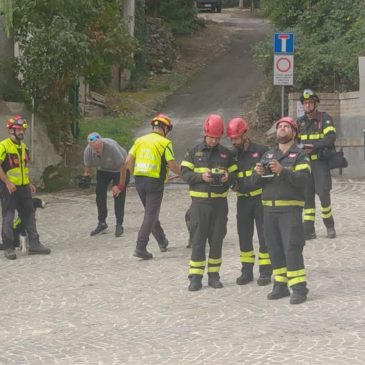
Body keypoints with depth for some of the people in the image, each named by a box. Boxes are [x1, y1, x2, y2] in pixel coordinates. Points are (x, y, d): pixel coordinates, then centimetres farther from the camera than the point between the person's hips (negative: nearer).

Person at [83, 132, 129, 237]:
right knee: (100, 194, -3)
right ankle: (101, 223, 7)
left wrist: (120, 186, -24)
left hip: (119, 169, -5)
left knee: (118, 196, -12)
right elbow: (87, 168, -6)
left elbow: (123, 166, -29)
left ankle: (119, 225, -4)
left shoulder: (112, 147, -39)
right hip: (102, 170, 5)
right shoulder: (88, 151, -24)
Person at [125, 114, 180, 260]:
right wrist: (182, 173, 6)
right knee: (150, 216, -1)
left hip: (139, 181, 6)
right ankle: (140, 248, -9)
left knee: (151, 213, 20)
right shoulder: (164, 143, -8)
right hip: (155, 182, -6)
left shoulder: (140, 140, 7)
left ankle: (162, 242, 33)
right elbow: (172, 165, -13)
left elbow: (129, 160, 3)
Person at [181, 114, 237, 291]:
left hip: (220, 202, 2)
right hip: (199, 202, -2)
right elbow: (185, 173, -2)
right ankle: (195, 277, 2)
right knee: (197, 239, -2)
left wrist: (228, 177, -13)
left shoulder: (226, 153, 8)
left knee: (217, 239, 6)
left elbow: (235, 174, 10)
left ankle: (214, 275, 16)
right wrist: (201, 177, -18)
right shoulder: (194, 152, 3)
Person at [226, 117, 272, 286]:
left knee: (264, 235, -1)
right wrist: (233, 184, -1)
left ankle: (265, 271, 5)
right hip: (243, 200, 5)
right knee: (244, 235, 8)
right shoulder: (234, 155, 10)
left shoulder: (261, 151, -6)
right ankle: (246, 271, 17)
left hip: (261, 197, -5)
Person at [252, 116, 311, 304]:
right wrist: (258, 173, -13)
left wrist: (282, 171, -27)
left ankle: (299, 288, -9)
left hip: (290, 209, -5)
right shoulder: (268, 155, 16)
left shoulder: (300, 156, 0)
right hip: (269, 209, 5)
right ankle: (280, 285, 14)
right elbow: (256, 181, 10)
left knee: (292, 248, -10)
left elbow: (303, 179, -15)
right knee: (274, 248, 7)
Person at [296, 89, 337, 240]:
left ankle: (330, 226, 8)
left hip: (320, 162, -5)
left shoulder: (324, 118, -3)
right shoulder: (300, 122, 13)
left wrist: (314, 146, -25)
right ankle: (309, 230, 4)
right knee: (307, 196, 2)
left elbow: (331, 137, -15)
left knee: (323, 194, -11)